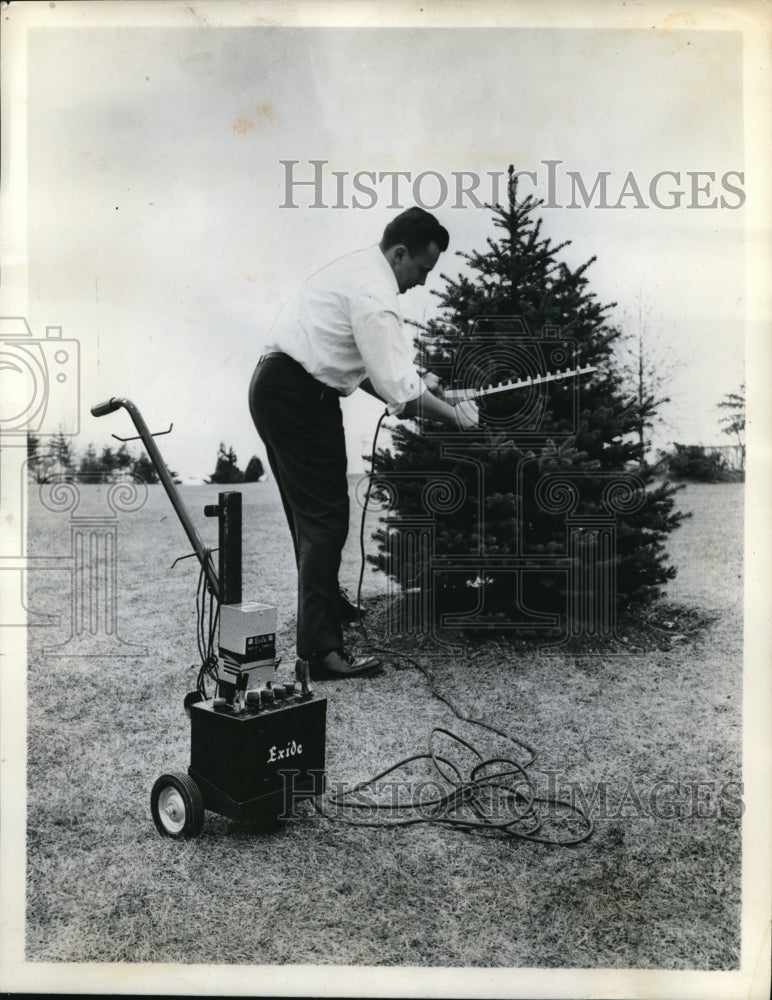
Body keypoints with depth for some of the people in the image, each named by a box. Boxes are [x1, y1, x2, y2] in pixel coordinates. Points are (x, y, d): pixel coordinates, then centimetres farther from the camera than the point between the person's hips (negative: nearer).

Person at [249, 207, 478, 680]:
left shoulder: (358, 270, 15)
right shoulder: (374, 294, -18)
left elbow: (358, 365, 20)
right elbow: (398, 387, -22)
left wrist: (411, 386, 13)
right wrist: (454, 415, -10)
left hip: (275, 389, 11)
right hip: (299, 398, -11)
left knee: (312, 512, 23)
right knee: (325, 518, -9)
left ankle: (327, 604, 42)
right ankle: (321, 650, -5)